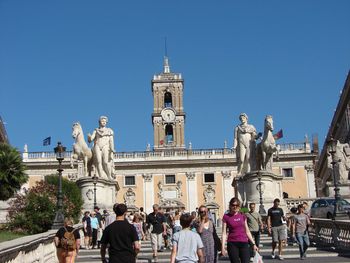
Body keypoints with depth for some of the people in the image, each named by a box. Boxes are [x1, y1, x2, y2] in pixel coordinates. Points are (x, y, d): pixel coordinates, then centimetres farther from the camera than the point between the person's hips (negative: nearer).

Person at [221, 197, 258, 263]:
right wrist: (223, 247, -8)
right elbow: (224, 233, -1)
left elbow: (247, 231, 14)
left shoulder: (243, 216, 8)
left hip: (244, 243, 2)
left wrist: (253, 244, 10)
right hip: (232, 244, -2)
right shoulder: (226, 217, 0)